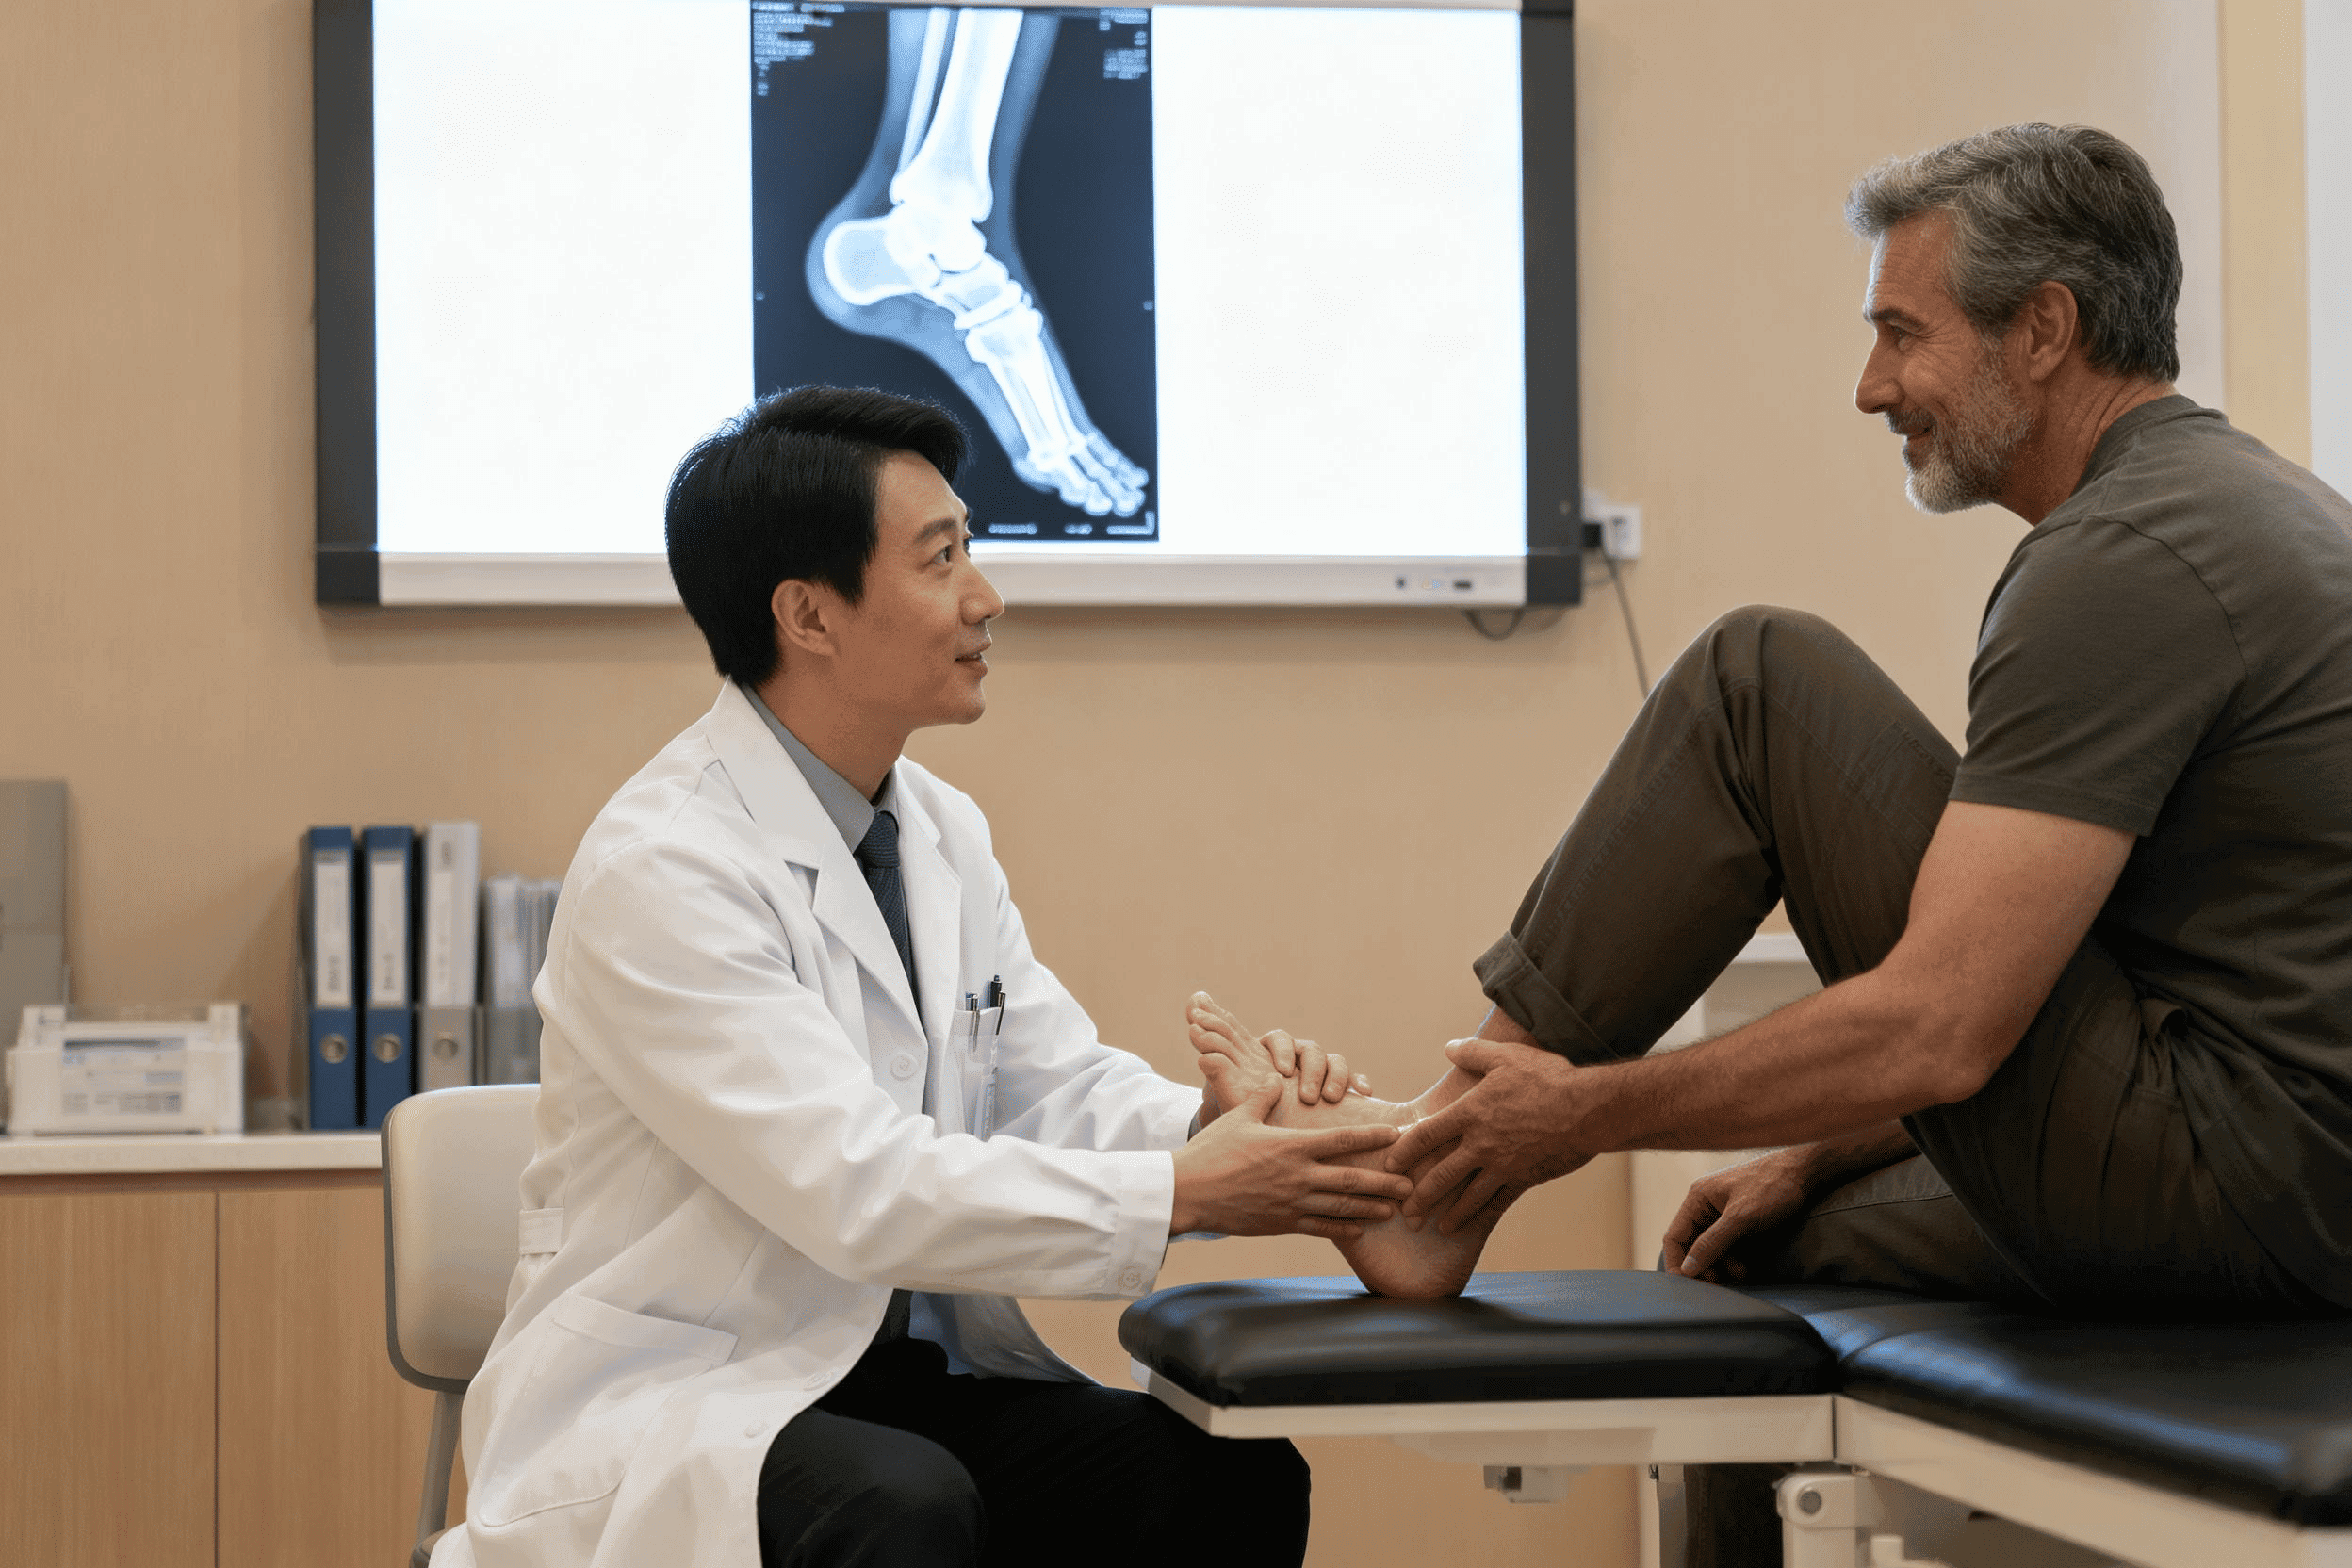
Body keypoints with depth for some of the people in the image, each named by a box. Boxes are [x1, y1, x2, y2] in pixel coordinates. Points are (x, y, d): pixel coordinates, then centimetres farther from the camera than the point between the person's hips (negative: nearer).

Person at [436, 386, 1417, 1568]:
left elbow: (1061, 1086, 9)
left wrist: (1214, 1123, -14)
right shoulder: (661, 869, -18)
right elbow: (857, 1189, -25)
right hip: (675, 1404, -7)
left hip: (907, 1369, 8)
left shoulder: (941, 833, 11)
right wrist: (1186, 1193, -25)